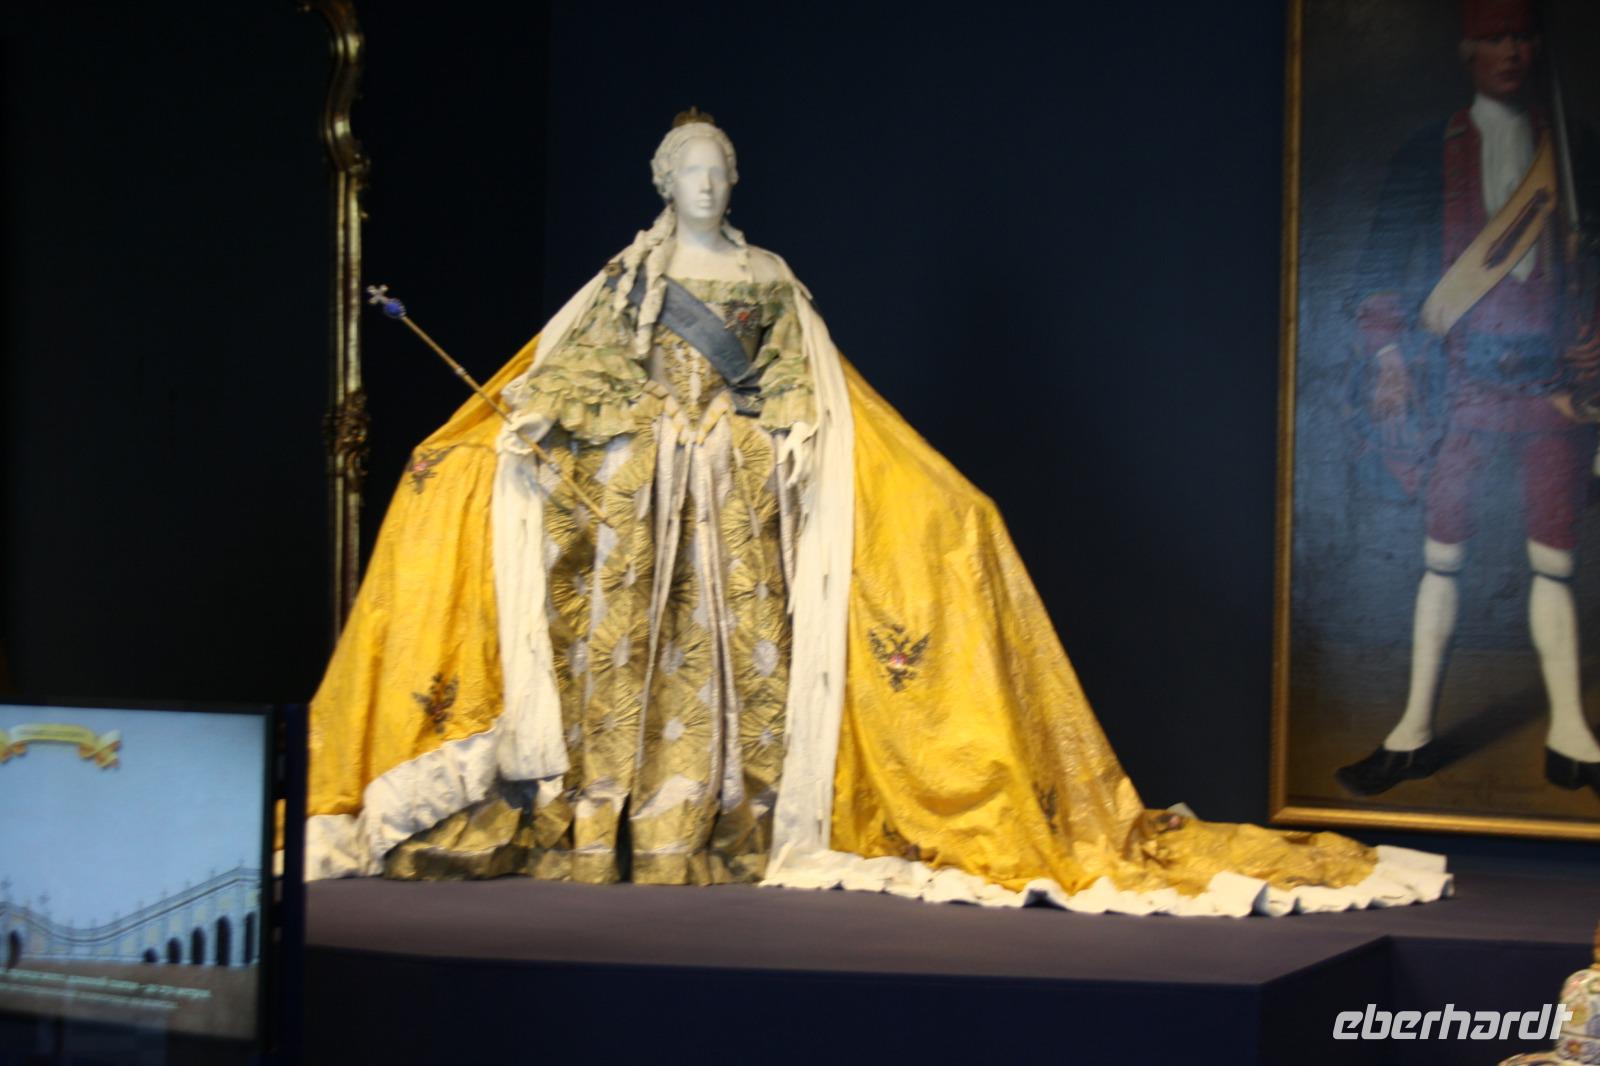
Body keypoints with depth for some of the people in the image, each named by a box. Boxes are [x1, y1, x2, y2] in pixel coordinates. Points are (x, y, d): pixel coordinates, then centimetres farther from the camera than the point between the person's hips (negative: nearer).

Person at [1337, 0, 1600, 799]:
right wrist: (1388, 352, -4)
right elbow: (1385, 265, 6)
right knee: (1443, 555, 2)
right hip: (1460, 379, -1)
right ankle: (1415, 733, 7)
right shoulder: (1429, 155, 6)